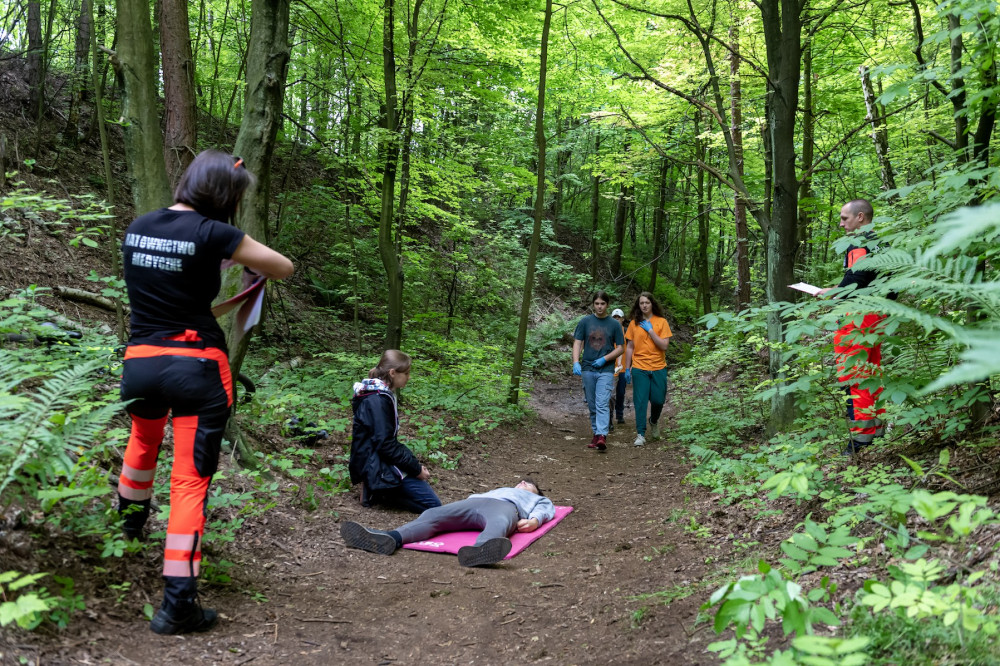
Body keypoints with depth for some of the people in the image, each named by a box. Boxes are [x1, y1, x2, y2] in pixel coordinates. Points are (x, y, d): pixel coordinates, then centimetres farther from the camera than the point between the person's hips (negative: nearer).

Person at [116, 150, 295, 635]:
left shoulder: (136, 228, 6)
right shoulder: (212, 234, -13)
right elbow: (284, 268, -2)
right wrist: (253, 263, 18)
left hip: (140, 360, 6)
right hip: (196, 367, -6)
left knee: (143, 443, 33)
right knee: (191, 480, -1)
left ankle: (127, 533, 57)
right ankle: (177, 604, 1)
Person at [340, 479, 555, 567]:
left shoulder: (537, 499, 39)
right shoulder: (498, 489, 50)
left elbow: (547, 508, 17)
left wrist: (535, 520, -8)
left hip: (504, 507, -4)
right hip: (474, 501, 4)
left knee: (499, 523, -41)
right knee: (432, 515, -25)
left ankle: (479, 552, -76)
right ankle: (388, 539, -51)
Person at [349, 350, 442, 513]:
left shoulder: (383, 394, 10)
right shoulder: (378, 400, -21)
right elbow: (385, 444, -23)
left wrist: (414, 462, 8)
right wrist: (416, 469, -15)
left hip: (378, 459, 10)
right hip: (376, 465, -10)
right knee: (432, 504, -7)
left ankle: (374, 487, 10)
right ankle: (376, 492, -6)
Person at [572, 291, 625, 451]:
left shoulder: (614, 324, 3)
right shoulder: (585, 321, 5)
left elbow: (620, 348, 4)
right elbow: (577, 343, 2)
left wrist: (605, 359, -12)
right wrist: (576, 363, -13)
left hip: (606, 370, -2)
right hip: (587, 369, 2)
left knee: (602, 404, -15)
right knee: (592, 406, 9)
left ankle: (602, 436, -24)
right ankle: (596, 435, 19)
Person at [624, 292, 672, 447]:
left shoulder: (661, 322, 1)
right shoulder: (634, 323, 4)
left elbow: (664, 345, -7)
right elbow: (629, 347, 8)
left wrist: (650, 330, -12)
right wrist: (627, 369, 6)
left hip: (658, 368, 0)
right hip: (639, 368, 0)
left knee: (658, 400, 5)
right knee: (640, 401, -3)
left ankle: (654, 422, 36)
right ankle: (640, 434, 2)